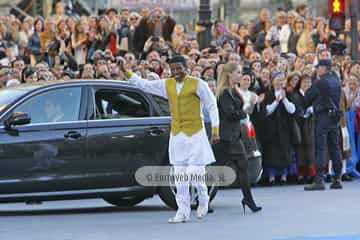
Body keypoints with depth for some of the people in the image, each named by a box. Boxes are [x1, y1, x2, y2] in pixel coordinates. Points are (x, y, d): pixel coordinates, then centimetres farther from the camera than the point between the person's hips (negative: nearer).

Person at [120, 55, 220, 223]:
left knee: (195, 173, -9)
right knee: (180, 176, 4)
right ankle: (183, 212, 9)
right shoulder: (167, 85, 9)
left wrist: (215, 130, -6)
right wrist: (126, 73, 4)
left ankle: (203, 198, 21)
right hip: (176, 136, 5)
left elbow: (212, 107, -2)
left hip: (195, 135, -5)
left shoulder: (198, 84, -4)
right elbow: (144, 85, 13)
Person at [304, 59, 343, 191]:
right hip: (335, 116, 7)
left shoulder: (319, 83, -11)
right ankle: (337, 179, 11)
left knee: (320, 147, -8)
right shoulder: (336, 81, 10)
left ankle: (319, 180, -14)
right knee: (335, 147, 10)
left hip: (322, 116, -7)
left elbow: (307, 99, -3)